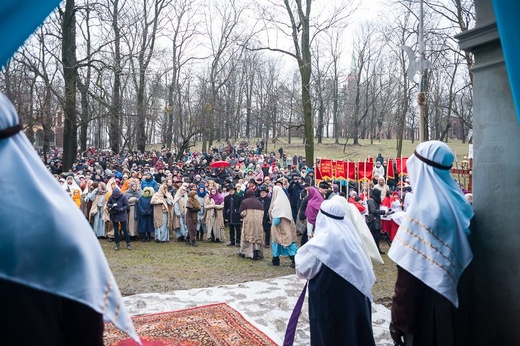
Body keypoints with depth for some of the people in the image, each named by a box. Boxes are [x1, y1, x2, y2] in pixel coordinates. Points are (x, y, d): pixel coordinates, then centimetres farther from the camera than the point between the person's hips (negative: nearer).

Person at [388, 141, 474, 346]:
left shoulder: (422, 210, -24)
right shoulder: (456, 201, 1)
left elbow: (409, 272, -23)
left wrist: (399, 320, -16)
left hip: (426, 302, -7)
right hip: (450, 295, 8)